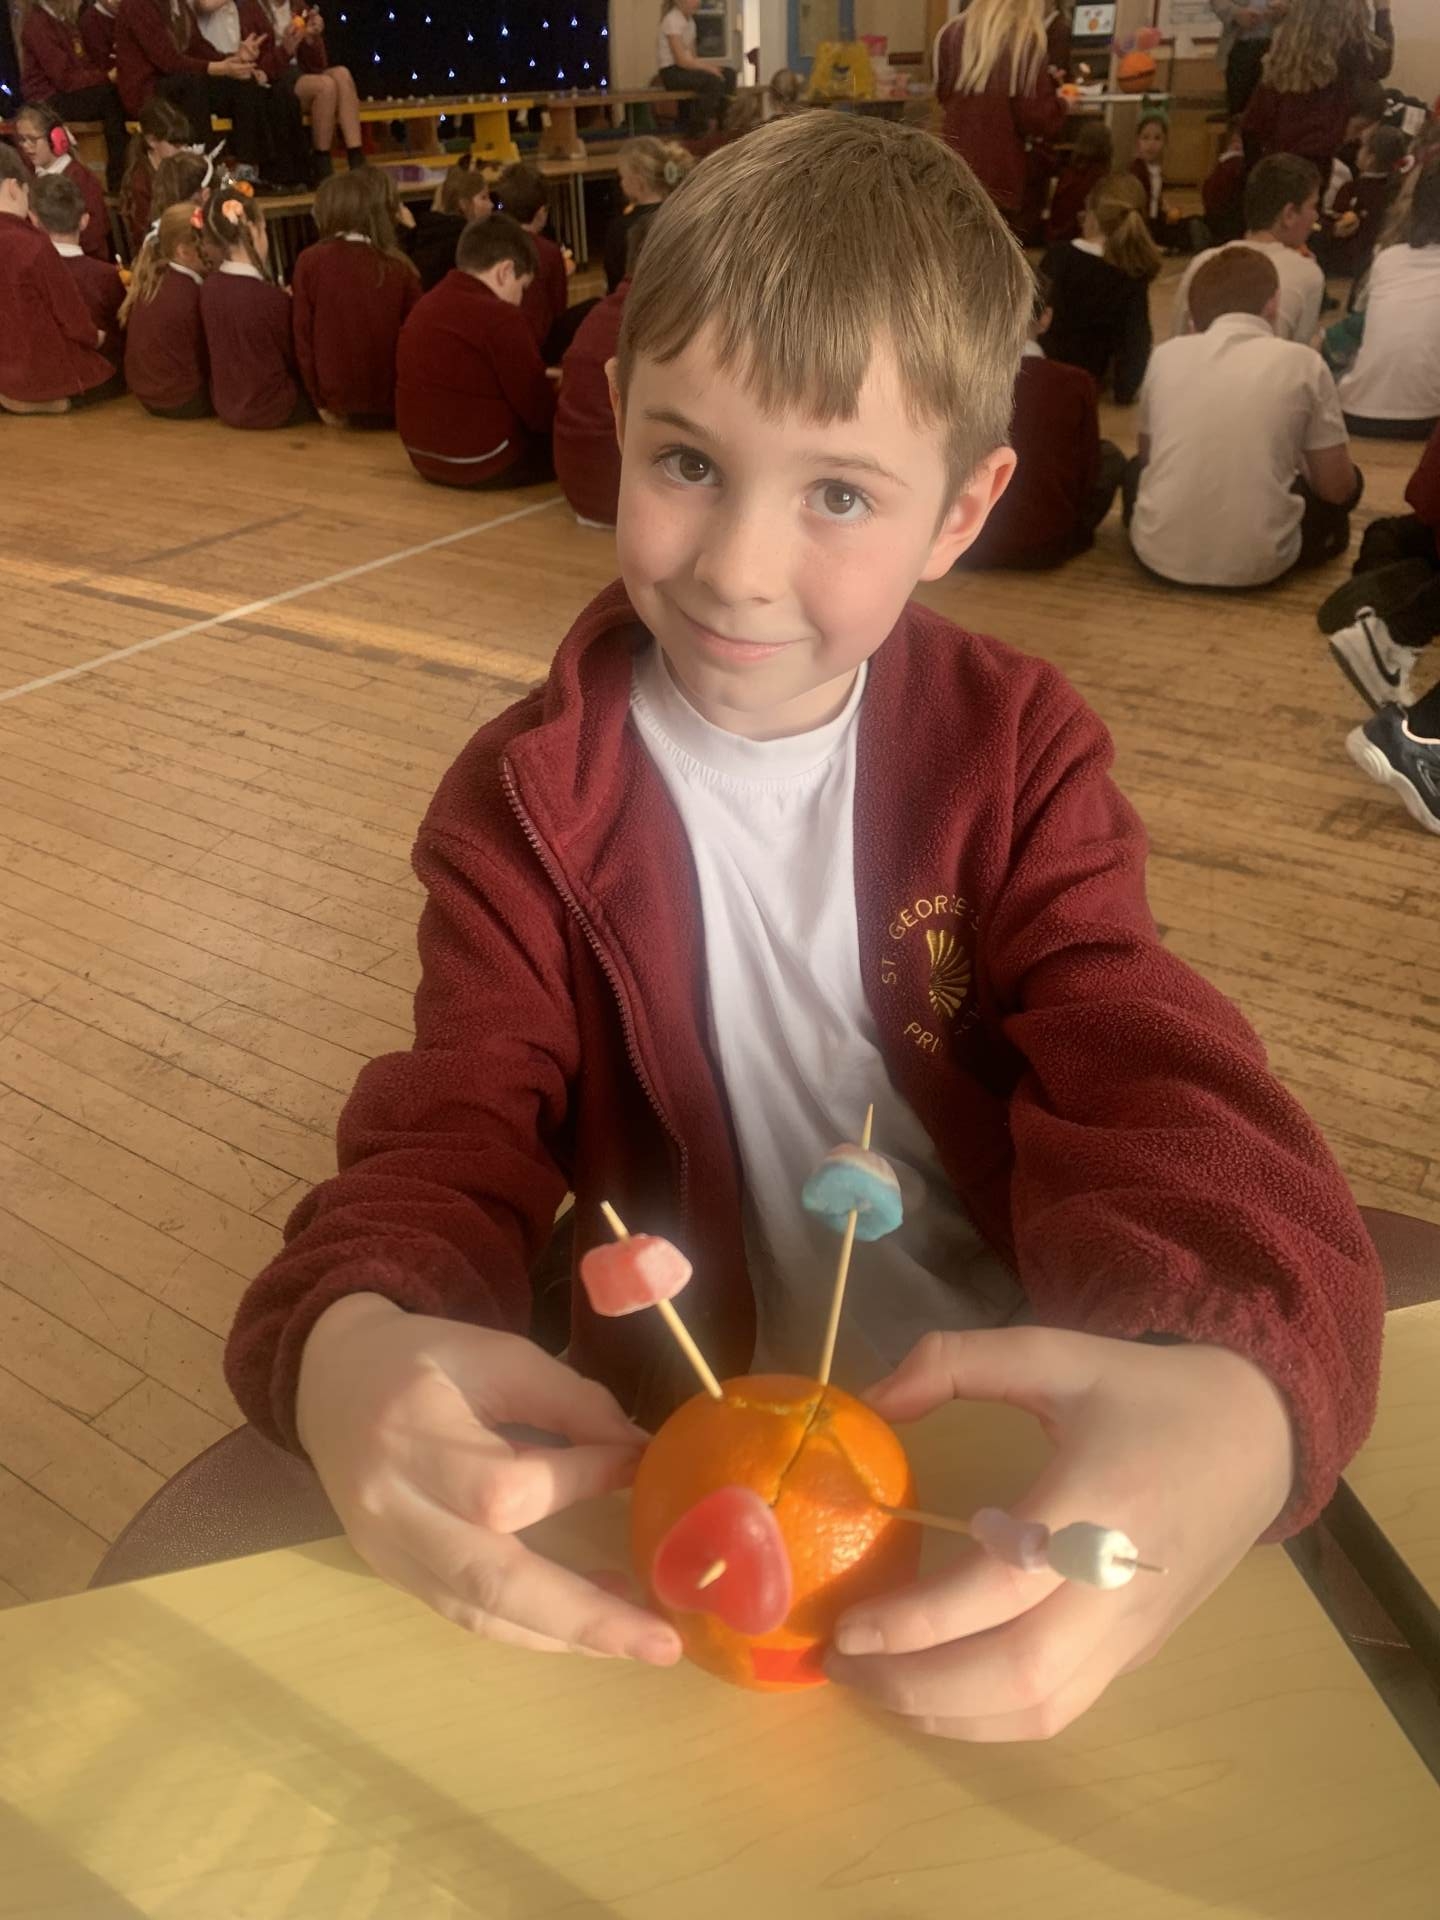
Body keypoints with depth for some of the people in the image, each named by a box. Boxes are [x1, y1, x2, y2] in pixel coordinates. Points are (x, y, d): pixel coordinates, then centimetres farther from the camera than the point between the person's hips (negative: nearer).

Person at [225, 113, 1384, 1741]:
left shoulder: (1021, 753, -5)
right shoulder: (526, 804, -5)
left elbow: (1145, 1078, -16)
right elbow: (459, 1130, -12)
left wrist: (1235, 1386, -40)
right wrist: (347, 1336, -38)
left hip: (1033, 1433, 0)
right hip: (677, 1448, 1)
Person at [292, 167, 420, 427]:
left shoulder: (310, 261, -6)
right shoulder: (400, 267, -9)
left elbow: (303, 338, -3)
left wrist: (321, 402, 7)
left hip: (338, 399, 2)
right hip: (393, 401, -2)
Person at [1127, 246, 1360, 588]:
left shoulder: (1165, 354, 5)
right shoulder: (1302, 362, -2)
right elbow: (1337, 489, 6)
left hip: (1159, 553, 2)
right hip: (1257, 563, -2)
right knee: (1349, 481, 27)